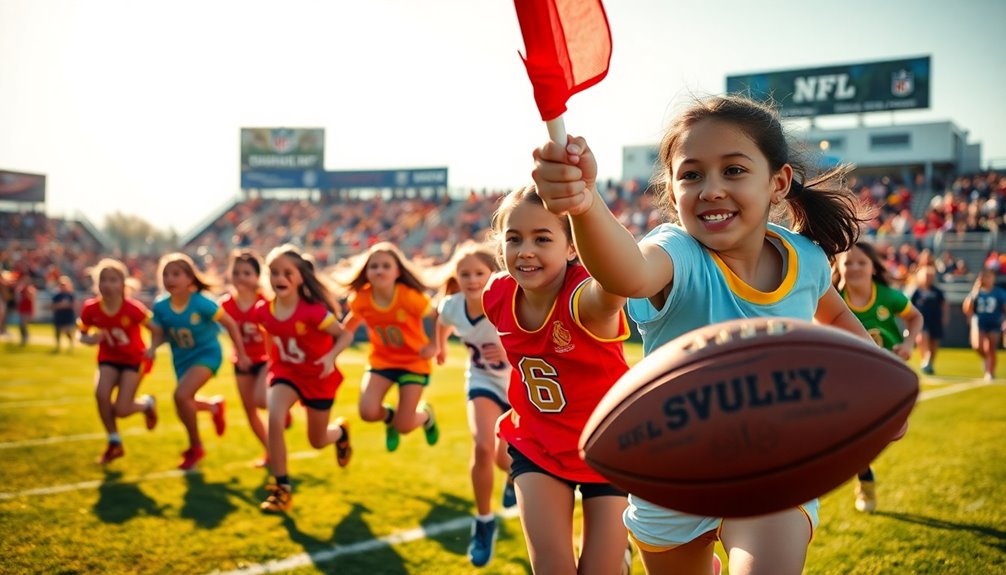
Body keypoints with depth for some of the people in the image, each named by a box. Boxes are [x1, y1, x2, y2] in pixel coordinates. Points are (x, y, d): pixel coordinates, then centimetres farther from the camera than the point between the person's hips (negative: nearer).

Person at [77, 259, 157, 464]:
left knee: (120, 410, -12)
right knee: (101, 394, -22)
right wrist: (90, 339, -22)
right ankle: (114, 443, 1)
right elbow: (83, 334, 1)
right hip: (108, 358, 3)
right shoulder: (90, 309, -15)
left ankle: (147, 403, 26)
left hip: (134, 359, -3)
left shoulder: (133, 309, -24)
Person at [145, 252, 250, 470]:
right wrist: (153, 347, -27)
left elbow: (230, 323, -14)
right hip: (182, 359, 6)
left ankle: (195, 446, -2)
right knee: (185, 403, 18)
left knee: (181, 395, -25)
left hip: (207, 353, -6)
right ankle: (214, 406, 55)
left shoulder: (201, 303, -24)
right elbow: (159, 334, -3)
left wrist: (241, 354, -9)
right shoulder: (160, 307, -13)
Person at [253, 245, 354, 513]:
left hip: (318, 376, -3)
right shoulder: (263, 310, -14)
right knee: (274, 418, -26)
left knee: (317, 441, 11)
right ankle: (282, 488, -11)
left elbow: (346, 334, -22)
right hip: (285, 371, 3)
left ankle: (340, 430, 50)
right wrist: (271, 362, 8)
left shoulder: (312, 311, -29)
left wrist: (330, 357, -38)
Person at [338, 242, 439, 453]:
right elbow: (352, 319, 6)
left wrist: (435, 346, -17)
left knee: (404, 426, -6)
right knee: (367, 412, -20)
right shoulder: (360, 299, -16)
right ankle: (389, 416, 19)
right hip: (381, 360, 3)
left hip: (413, 361, -3)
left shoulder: (409, 297, -26)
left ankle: (426, 414, 32)